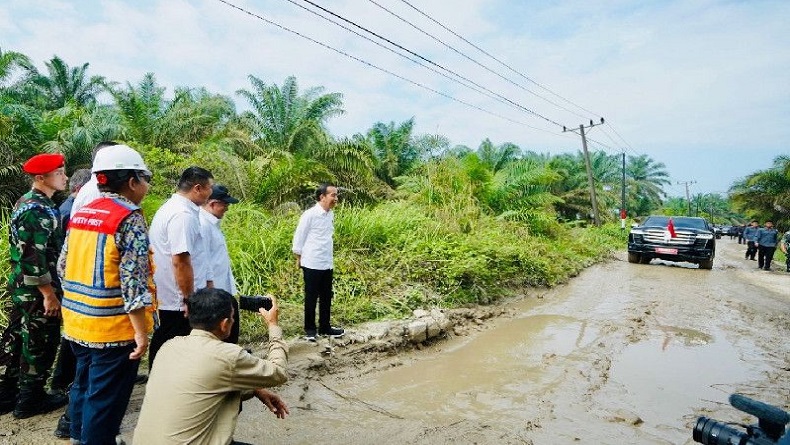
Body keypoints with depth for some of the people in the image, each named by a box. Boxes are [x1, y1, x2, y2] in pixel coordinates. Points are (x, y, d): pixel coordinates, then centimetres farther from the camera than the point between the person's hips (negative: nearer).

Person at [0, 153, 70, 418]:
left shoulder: (27, 203, 11)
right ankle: (30, 400, 17)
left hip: (21, 286, 10)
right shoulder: (39, 210, -21)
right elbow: (33, 258, -26)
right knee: (40, 343, 4)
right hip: (37, 290, -10)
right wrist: (49, 294, -21)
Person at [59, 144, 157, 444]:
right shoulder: (129, 218, -17)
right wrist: (141, 330, -18)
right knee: (105, 397, 5)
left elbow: (63, 266, 13)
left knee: (84, 385, 24)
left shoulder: (81, 214, 9)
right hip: (112, 326, -9)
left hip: (77, 321, 9)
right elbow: (133, 280, -22)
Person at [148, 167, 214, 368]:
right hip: (178, 303, -10)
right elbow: (180, 261, -25)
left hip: (162, 299, 10)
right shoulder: (184, 215, -19)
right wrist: (189, 300, -18)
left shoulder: (169, 208, 14)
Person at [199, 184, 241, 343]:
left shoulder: (213, 222, 11)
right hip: (214, 289, -10)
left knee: (232, 321, 18)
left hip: (224, 288, 10)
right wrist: (210, 285, -21)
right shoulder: (203, 224, -19)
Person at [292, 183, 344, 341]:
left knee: (326, 297, 15)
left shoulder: (331, 214, 5)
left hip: (327, 263, 7)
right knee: (311, 298, 6)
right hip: (312, 264, -7)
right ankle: (310, 329, 20)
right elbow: (299, 237, -8)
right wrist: (299, 258, -2)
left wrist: (330, 257, 15)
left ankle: (325, 327, 28)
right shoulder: (310, 214, -16)